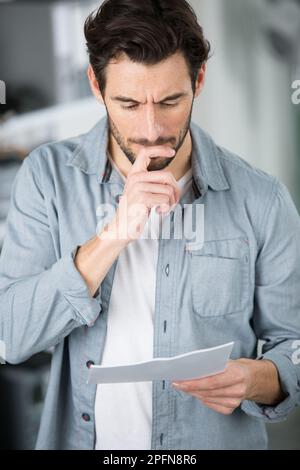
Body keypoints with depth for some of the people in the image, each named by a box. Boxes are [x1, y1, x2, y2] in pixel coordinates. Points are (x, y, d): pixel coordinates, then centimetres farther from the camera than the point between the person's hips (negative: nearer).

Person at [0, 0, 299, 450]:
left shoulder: (262, 201, -14)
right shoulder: (48, 176, -12)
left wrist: (256, 379, -26)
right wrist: (112, 235, -27)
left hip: (219, 440, 0)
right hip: (78, 438, 1)